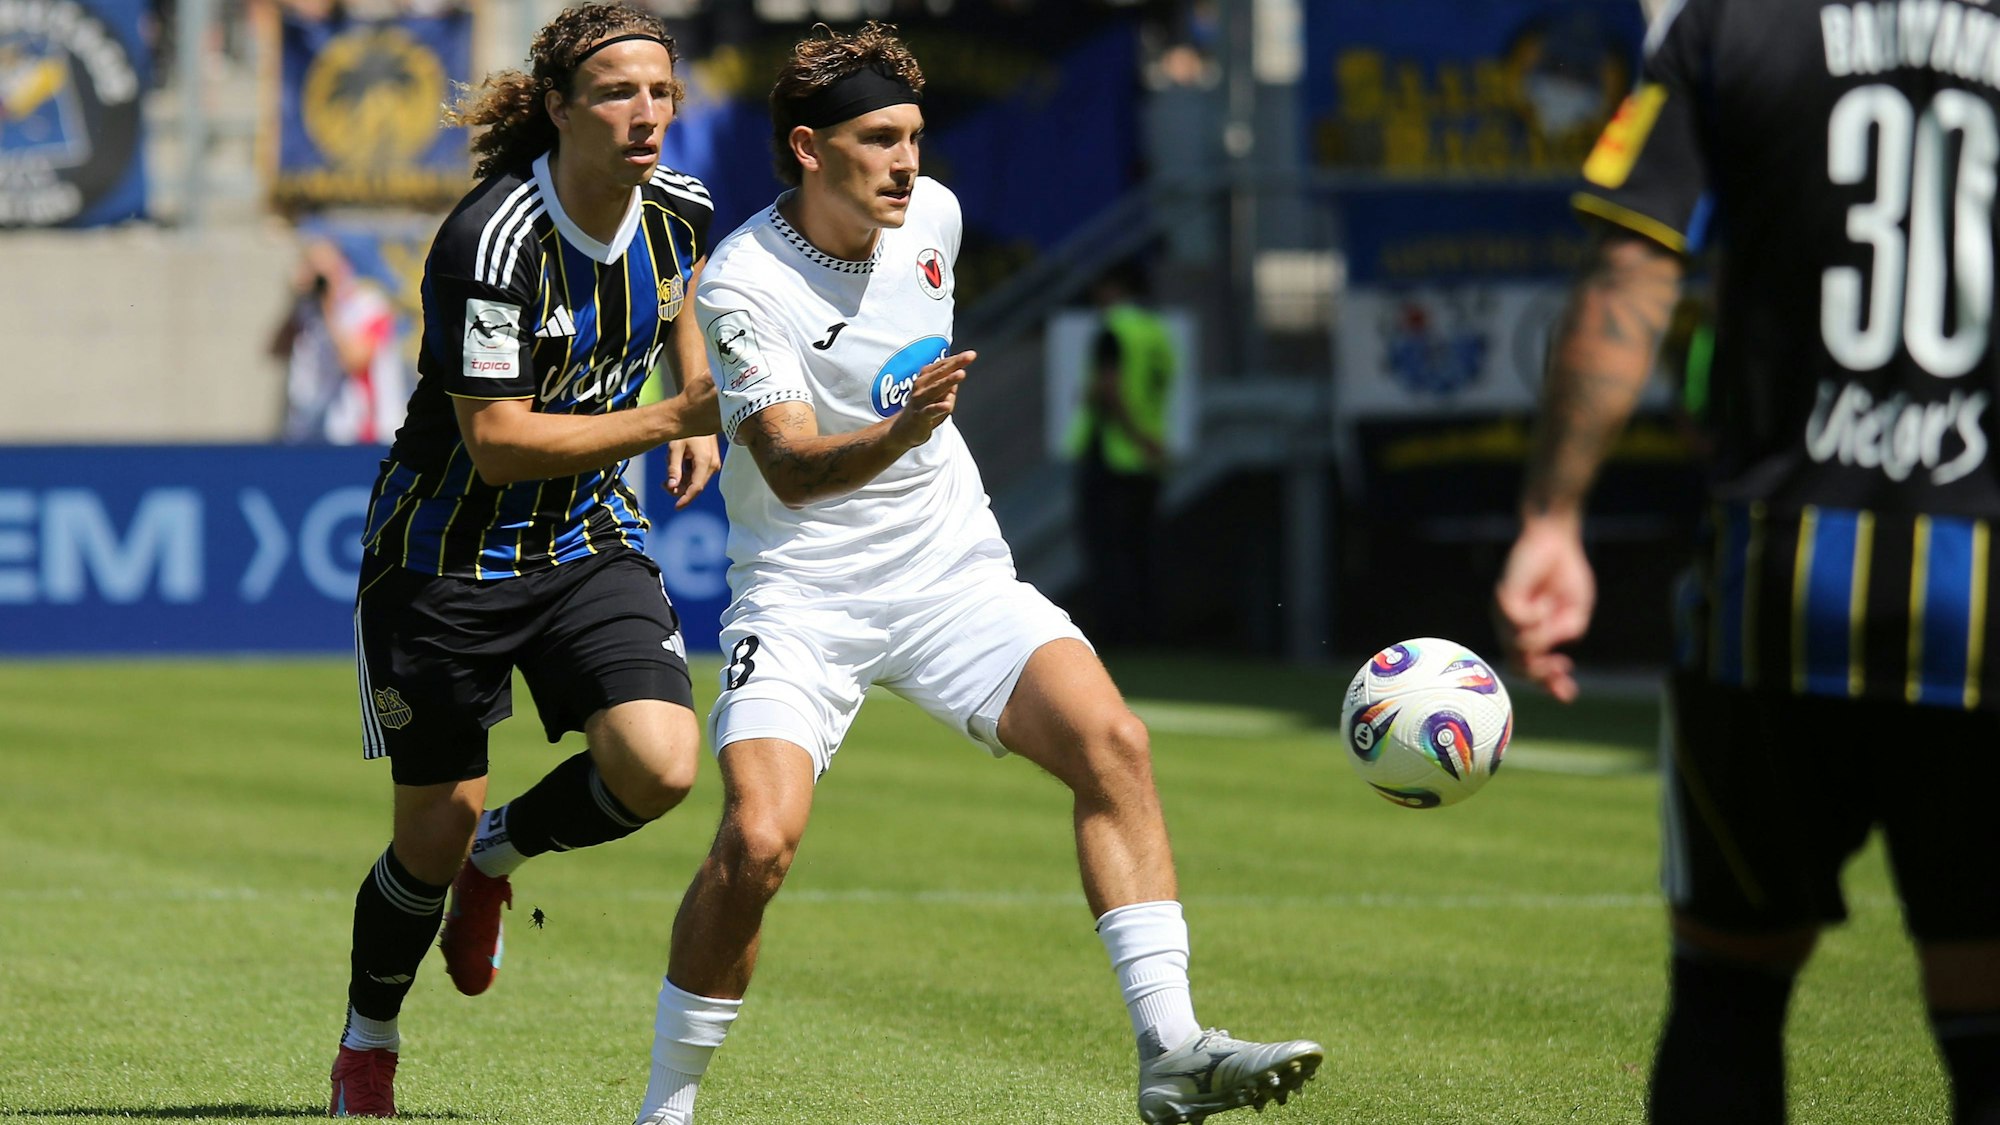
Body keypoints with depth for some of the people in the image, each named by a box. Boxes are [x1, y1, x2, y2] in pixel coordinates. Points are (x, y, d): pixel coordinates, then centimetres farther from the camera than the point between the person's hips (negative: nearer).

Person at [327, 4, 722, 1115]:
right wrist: (669, 420, -29)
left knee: (660, 767, -18)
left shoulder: (680, 207, -7)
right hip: (448, 554, -5)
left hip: (590, 541, 5)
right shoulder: (495, 242, -27)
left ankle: (500, 854, 15)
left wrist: (700, 411, 8)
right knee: (435, 833, 3)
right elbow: (499, 443, -27)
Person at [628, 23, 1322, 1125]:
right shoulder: (741, 284, -17)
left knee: (1113, 744, -17)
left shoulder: (931, 214, 1)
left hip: (953, 570, 5)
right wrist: (899, 431, -44)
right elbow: (789, 467, -27)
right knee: (758, 840, -21)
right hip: (804, 590, -5)